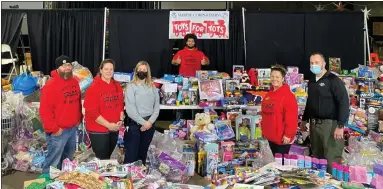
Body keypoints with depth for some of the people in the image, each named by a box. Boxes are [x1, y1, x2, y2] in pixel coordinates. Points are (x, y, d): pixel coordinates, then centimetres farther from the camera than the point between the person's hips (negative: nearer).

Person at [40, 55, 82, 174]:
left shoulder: (74, 82, 8)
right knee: (53, 161, 1)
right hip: (58, 131, -8)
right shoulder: (51, 85, -17)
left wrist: (78, 119, 11)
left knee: (68, 159, 22)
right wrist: (53, 129, -17)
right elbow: (45, 110, -19)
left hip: (73, 128, 8)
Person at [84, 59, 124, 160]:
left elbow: (121, 105, 13)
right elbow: (92, 112, -18)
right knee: (102, 159, 2)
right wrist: (108, 125, -19)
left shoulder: (117, 86, 6)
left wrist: (121, 120, -2)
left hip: (114, 129, 6)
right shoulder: (94, 87, -13)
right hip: (98, 130, -6)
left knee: (107, 157, 18)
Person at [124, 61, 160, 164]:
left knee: (143, 153, 15)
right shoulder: (131, 87, -4)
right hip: (135, 124, -4)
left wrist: (150, 121, -9)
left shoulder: (153, 87, 10)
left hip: (150, 124, 4)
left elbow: (157, 106, 5)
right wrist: (143, 122, -13)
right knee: (131, 154, -1)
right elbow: (130, 109, -12)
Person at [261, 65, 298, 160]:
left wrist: (288, 134, -20)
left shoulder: (288, 95, -14)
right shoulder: (269, 94, 11)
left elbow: (291, 118, -18)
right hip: (271, 136, 8)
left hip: (282, 137, -8)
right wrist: (264, 129, 17)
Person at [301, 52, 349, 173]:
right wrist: (304, 120, 24)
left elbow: (344, 103, -15)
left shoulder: (333, 80, -9)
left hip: (330, 124, -7)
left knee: (332, 160, -4)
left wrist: (340, 125, -20)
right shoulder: (311, 82, 14)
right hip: (314, 124, 7)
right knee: (317, 158, 15)